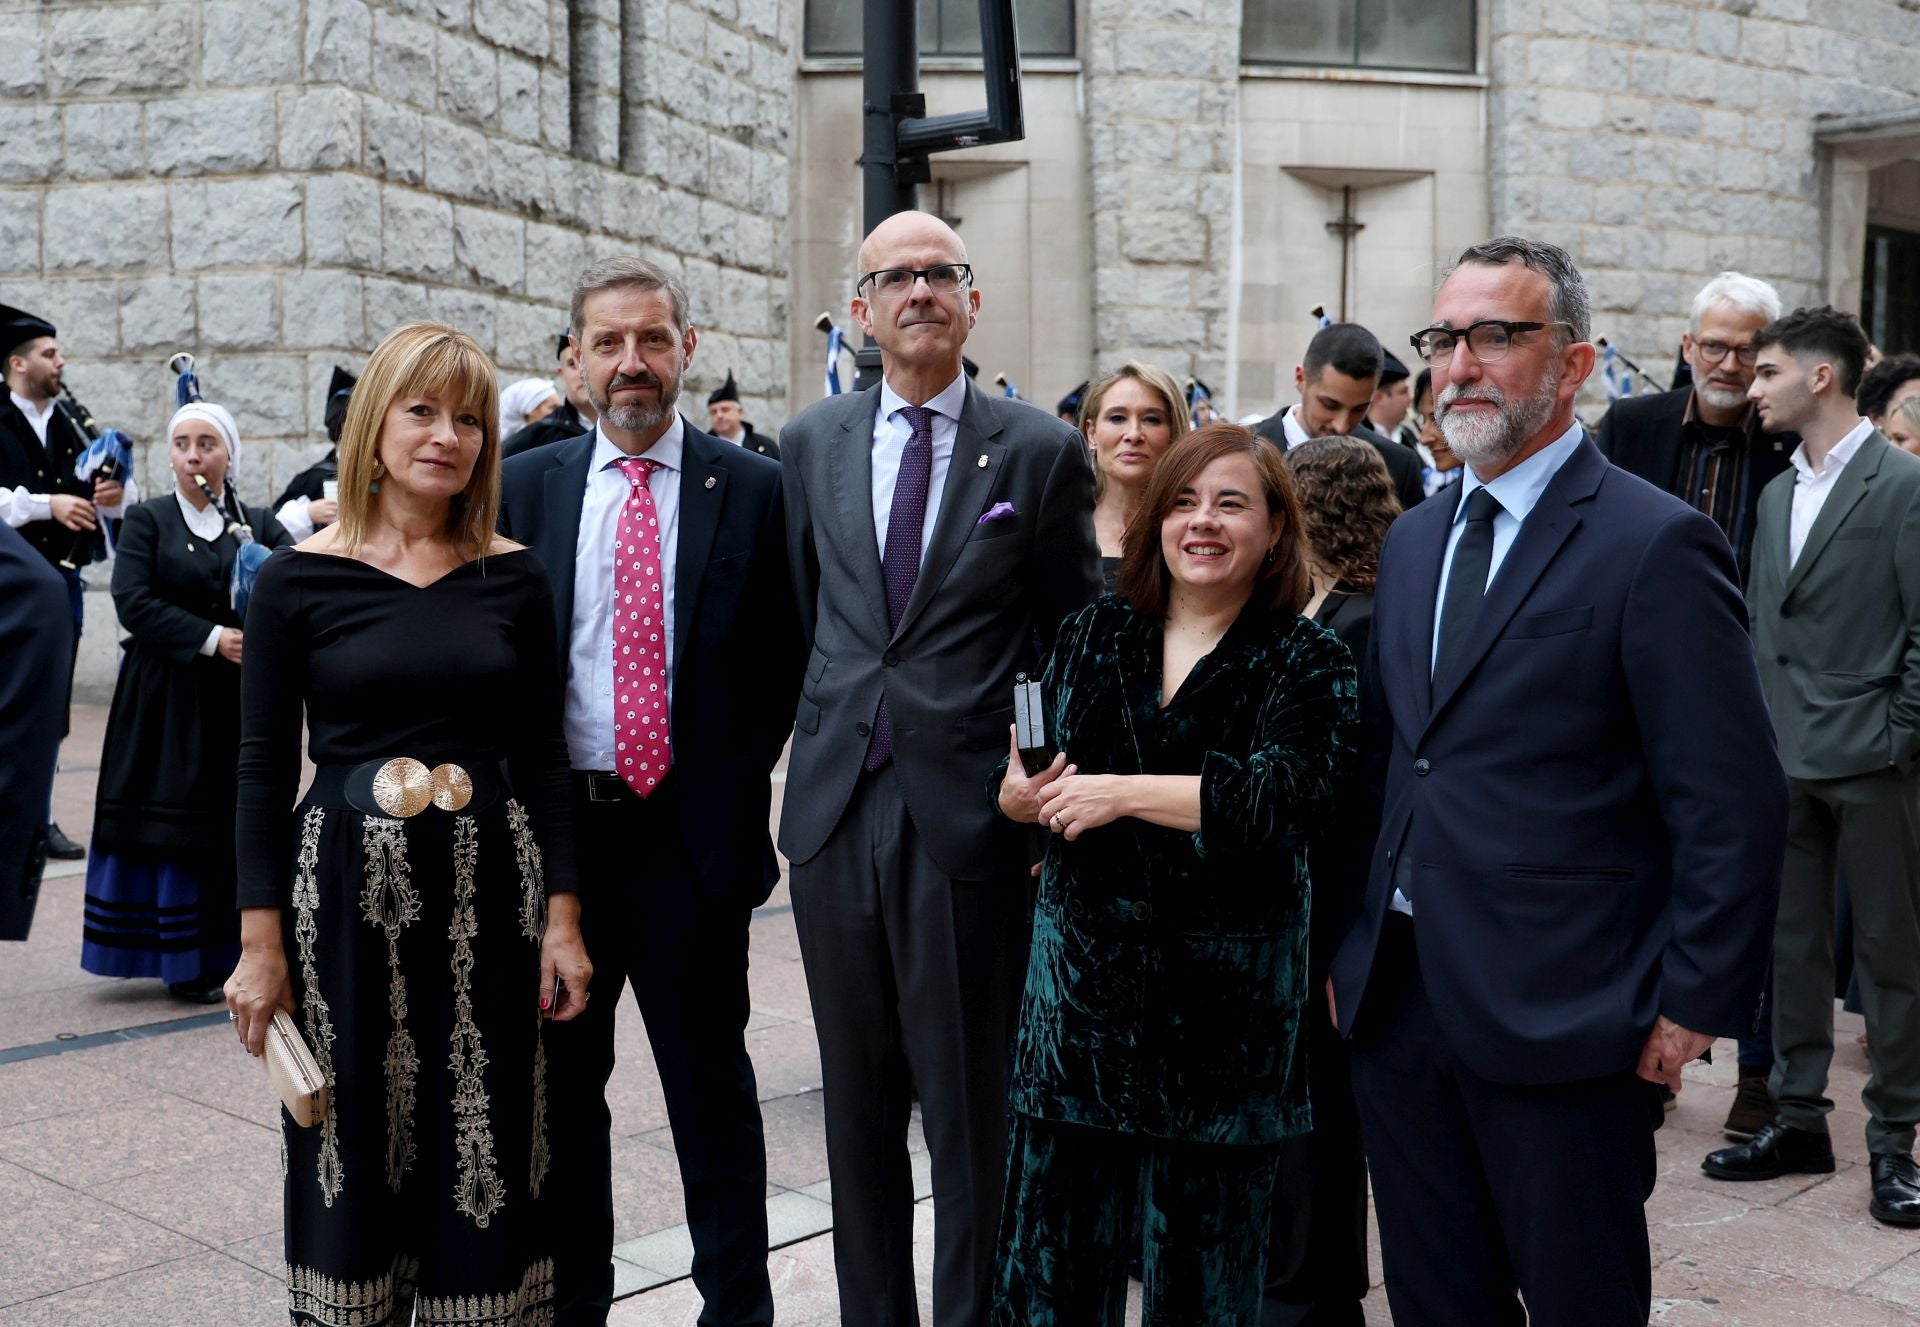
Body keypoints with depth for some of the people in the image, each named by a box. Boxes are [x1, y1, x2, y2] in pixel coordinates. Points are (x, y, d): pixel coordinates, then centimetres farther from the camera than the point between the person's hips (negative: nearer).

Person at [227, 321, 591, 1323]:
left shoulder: (514, 576, 2)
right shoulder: (298, 578, -3)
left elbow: (543, 753, 4)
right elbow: (264, 766, -1)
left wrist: (561, 918, -1)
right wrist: (261, 945, -3)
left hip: (490, 890, 1)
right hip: (348, 894, -1)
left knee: (486, 1152, 8)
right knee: (353, 1155, 9)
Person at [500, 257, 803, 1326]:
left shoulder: (752, 488, -1)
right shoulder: (526, 485, 4)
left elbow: (783, 658, 2)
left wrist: (738, 783, -5)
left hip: (694, 831, -2)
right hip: (556, 826, 3)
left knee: (711, 1087, 8)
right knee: (562, 1080, 15)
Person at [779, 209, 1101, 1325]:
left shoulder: (1042, 450, 0)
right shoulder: (810, 445, 9)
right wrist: (829, 727, 14)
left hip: (969, 813, -3)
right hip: (838, 808, 4)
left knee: (970, 1107, 4)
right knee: (858, 1099, 14)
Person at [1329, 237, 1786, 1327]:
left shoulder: (1658, 545, -11)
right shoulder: (1413, 542, 12)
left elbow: (1733, 805, -12)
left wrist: (1696, 1002, -14)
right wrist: (1350, 944, 10)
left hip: (1563, 1019, -6)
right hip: (1398, 999, 7)